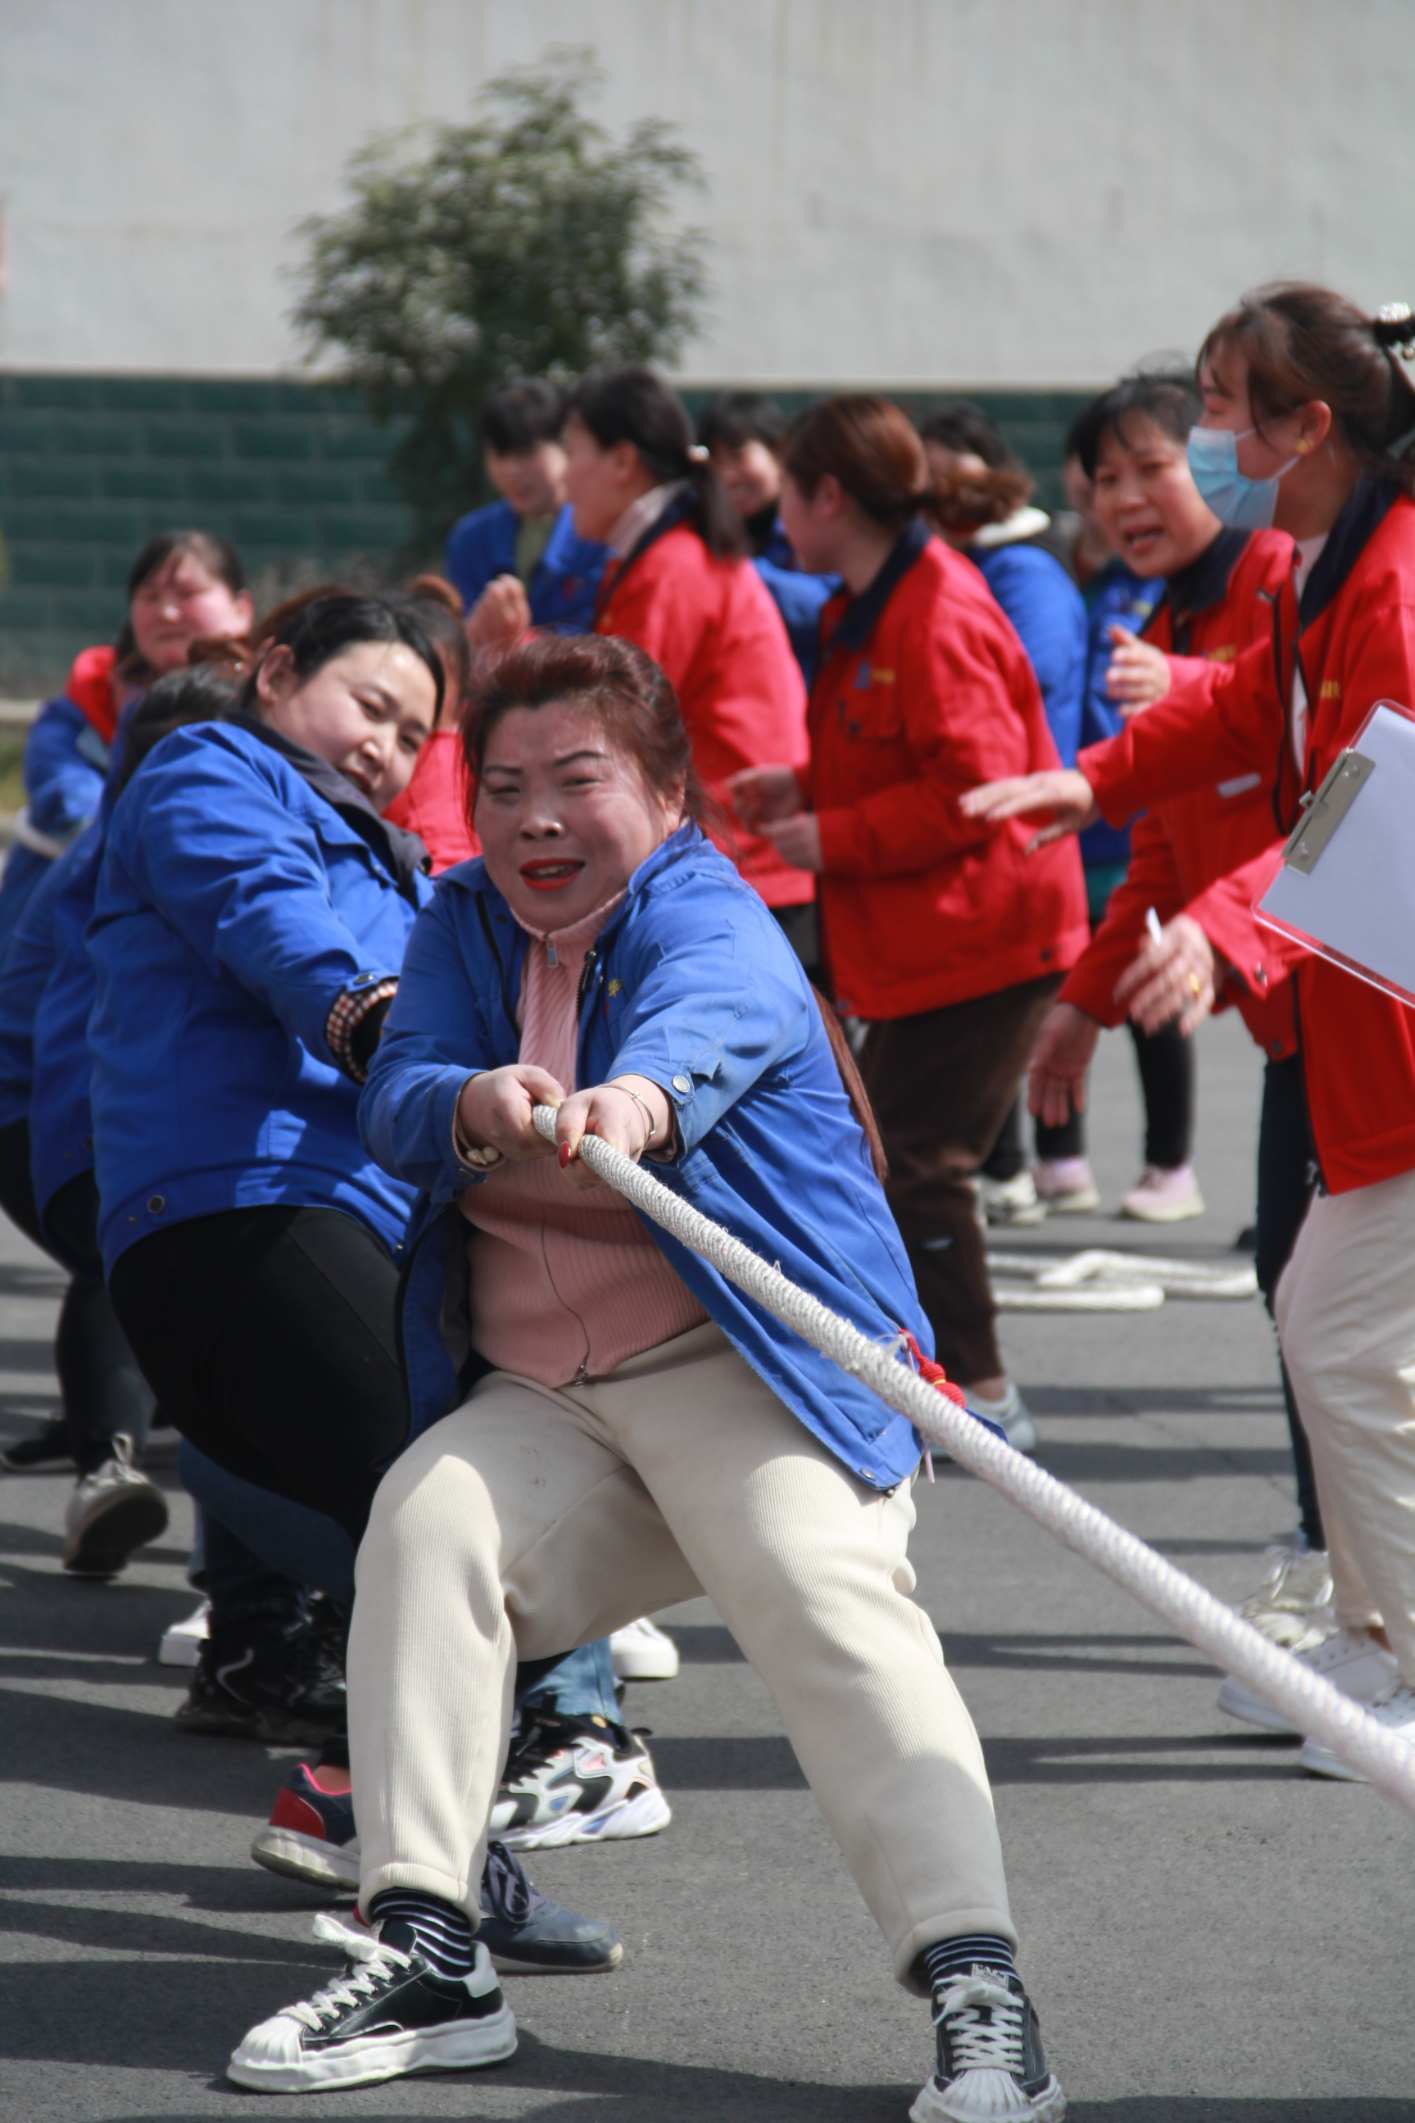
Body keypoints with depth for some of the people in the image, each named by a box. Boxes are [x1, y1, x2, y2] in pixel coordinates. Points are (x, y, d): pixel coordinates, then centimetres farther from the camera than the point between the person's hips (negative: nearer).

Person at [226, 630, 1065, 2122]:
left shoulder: (709, 917, -7)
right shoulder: (464, 929, 11)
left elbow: (709, 1020, -32)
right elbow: (394, 1096, -6)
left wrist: (639, 1098, -57)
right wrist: (475, 1102, -32)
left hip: (742, 1365, -5)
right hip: (538, 1396, 6)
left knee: (824, 1599, -26)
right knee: (426, 1523, -18)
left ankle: (977, 1994, -34)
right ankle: (425, 1955, -14)